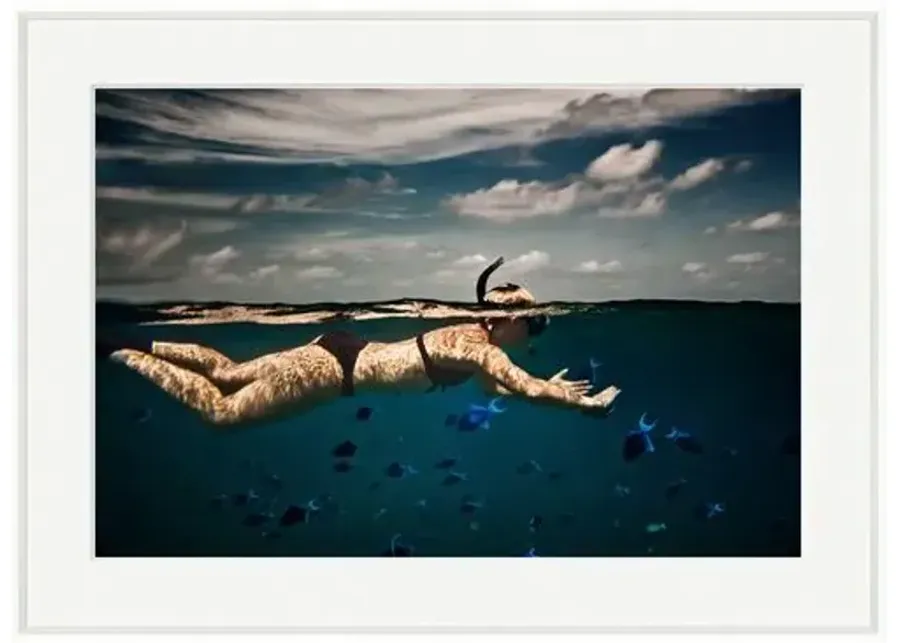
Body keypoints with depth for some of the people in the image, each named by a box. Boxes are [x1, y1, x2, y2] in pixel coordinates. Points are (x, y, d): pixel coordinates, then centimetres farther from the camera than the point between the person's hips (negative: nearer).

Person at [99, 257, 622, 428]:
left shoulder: (473, 334, 8)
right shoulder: (481, 348, -18)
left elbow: (496, 389, 22)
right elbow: (529, 390, -24)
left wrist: (551, 387, 17)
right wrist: (586, 404, -13)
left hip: (343, 350, 8)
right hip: (337, 369, -8)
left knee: (228, 373, 19)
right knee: (220, 410, -1)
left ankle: (141, 345, 24)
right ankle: (118, 352, 4)